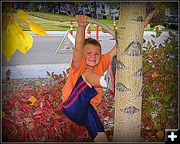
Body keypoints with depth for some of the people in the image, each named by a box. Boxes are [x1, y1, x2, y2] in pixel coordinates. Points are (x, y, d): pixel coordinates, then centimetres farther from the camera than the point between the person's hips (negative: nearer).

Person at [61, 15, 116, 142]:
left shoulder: (101, 64, 5)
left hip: (87, 109, 4)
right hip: (71, 107, -4)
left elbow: (116, 50, -2)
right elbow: (78, 46, -24)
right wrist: (82, 26, -40)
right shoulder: (79, 65, -6)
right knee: (86, 75, -22)